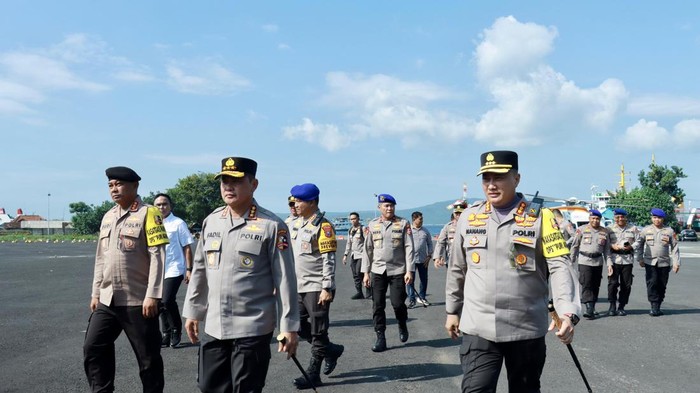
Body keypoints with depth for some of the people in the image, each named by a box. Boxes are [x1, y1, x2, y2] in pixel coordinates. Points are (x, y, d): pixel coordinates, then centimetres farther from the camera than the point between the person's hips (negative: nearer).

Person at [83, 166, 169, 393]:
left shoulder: (148, 213, -8)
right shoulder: (108, 217, 14)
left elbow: (157, 256, -14)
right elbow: (101, 258, 18)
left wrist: (152, 296, -19)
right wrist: (96, 292, 15)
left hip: (137, 301, -7)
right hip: (107, 300, 7)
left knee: (148, 357, 4)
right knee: (93, 349, 8)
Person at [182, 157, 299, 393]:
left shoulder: (272, 226, -10)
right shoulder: (211, 221, 7)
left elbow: (285, 279, -10)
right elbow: (199, 270, 15)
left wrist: (289, 327, -10)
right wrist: (192, 311, 15)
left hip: (253, 329, -5)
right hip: (213, 327, 6)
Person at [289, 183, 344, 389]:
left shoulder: (323, 226, -12)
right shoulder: (295, 224, 12)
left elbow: (329, 260, -16)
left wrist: (327, 289, -20)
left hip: (317, 288, -8)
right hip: (299, 287, 8)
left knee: (317, 333, 1)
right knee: (300, 328, 12)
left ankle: (313, 374, 12)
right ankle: (332, 350, 30)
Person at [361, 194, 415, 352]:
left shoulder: (403, 224, 0)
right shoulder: (372, 225, 6)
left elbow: (409, 248, -2)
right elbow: (367, 249, 8)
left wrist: (409, 270, -9)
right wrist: (366, 272, 4)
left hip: (398, 270, -2)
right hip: (378, 271, 2)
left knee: (398, 303, -5)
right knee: (377, 305, 0)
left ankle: (402, 326, 26)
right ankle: (380, 338, 10)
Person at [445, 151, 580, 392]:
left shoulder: (540, 217, -3)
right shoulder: (469, 217, 5)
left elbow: (559, 265, -10)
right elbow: (457, 268, 14)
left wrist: (567, 312, -24)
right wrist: (452, 310, 19)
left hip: (527, 329, -1)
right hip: (478, 329, 1)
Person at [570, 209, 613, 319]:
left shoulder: (605, 231, 9)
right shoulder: (581, 230, 1)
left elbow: (607, 249, 12)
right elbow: (574, 246, 5)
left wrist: (609, 263, 3)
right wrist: (572, 261, 4)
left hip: (598, 262, 3)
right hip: (584, 261, -3)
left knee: (595, 286, 7)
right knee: (586, 285, -11)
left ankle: (592, 308, 18)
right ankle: (589, 309, -17)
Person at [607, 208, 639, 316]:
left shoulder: (633, 228, 13)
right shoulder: (610, 229, 8)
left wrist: (631, 246, -7)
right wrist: (612, 246, -13)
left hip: (628, 259, 2)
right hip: (614, 258, -2)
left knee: (626, 284, 2)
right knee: (613, 283, -8)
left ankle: (621, 307, 13)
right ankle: (612, 306, 2)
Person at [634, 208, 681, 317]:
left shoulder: (669, 231, 3)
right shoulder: (646, 230, 3)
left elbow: (675, 247, 5)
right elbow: (638, 245, 9)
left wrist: (676, 262, 0)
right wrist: (640, 259, 4)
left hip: (664, 263, 1)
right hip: (650, 262, -1)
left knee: (662, 285, 5)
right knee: (652, 283, -11)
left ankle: (658, 307, 16)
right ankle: (654, 306, -7)